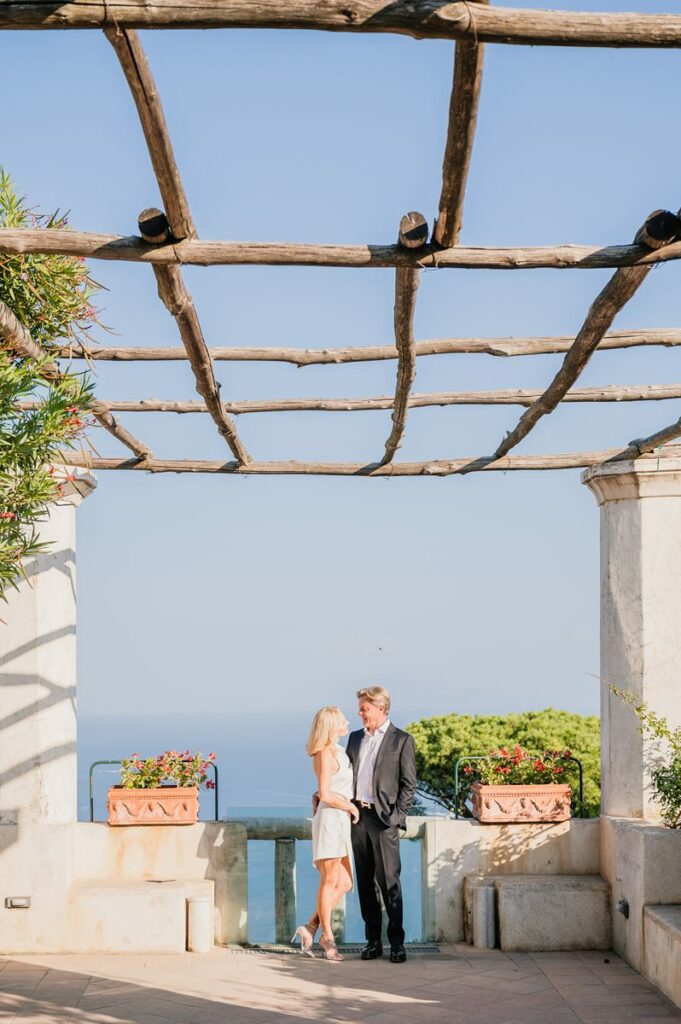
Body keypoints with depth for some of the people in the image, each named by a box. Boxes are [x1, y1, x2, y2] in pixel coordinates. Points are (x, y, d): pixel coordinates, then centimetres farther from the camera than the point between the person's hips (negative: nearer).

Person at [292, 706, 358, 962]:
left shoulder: (338, 751, 15)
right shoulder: (326, 754, -13)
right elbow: (326, 794, -19)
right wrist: (351, 807, -8)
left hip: (342, 821, 9)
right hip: (330, 819, -9)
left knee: (344, 883, 9)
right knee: (330, 881, -2)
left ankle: (310, 928, 12)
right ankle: (327, 938, 6)